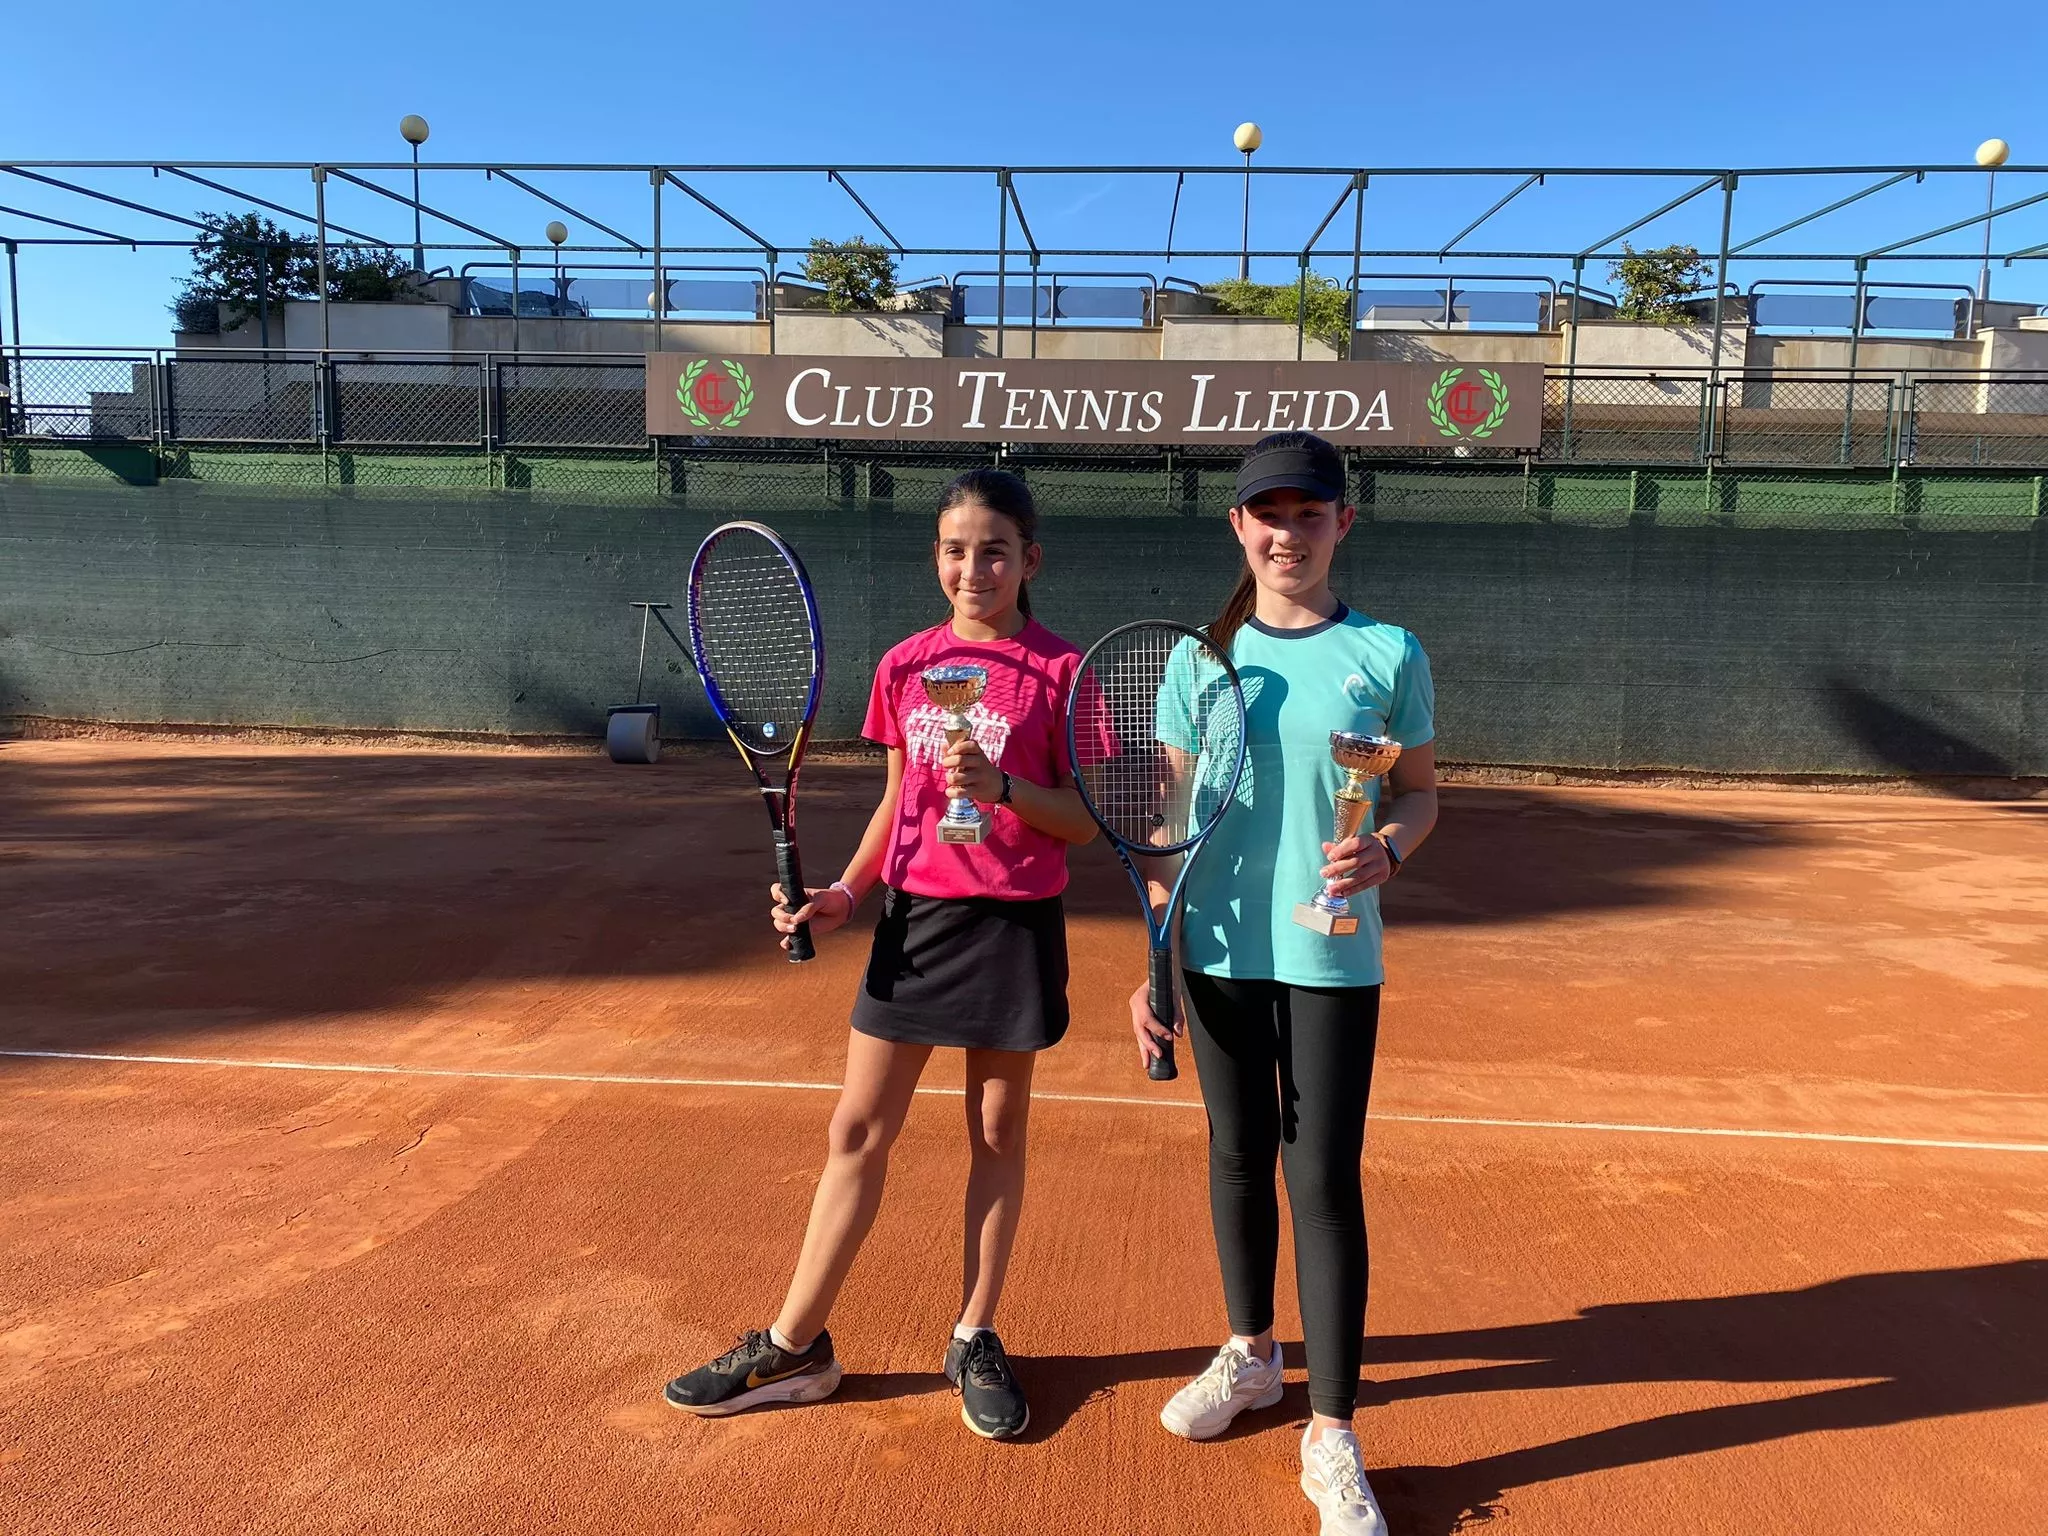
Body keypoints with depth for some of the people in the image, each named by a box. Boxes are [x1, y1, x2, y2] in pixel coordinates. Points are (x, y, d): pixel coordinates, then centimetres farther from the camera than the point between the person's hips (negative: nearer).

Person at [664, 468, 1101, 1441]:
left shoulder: (1059, 671, -6)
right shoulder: (906, 666, 5)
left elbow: (1085, 821, -6)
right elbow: (897, 801, 12)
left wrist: (1001, 785, -23)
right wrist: (845, 892, -1)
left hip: (1014, 923, -3)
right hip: (914, 917, 3)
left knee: (998, 1134, 11)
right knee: (857, 1132, 8)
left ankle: (975, 1339, 29)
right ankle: (794, 1345, 22)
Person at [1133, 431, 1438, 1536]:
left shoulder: (1388, 654, -2)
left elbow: (1420, 790, 7)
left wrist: (1385, 850, -16)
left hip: (1332, 958, -2)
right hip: (1220, 951, 2)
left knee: (1325, 1181, 0)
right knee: (1238, 1157, 15)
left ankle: (1332, 1436, 13)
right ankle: (1250, 1353, 38)